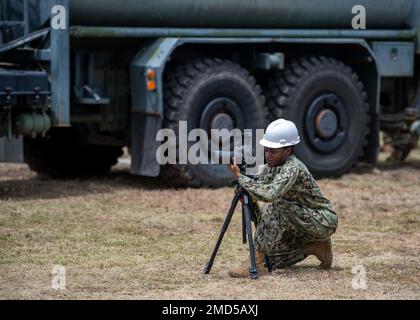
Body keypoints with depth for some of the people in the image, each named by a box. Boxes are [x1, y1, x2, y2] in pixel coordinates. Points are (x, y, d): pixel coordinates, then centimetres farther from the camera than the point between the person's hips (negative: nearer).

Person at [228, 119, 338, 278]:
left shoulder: (293, 168, -27)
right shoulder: (272, 166, -1)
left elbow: (269, 194, -42)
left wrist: (240, 176, -33)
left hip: (324, 221, -9)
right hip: (302, 224, 9)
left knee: (276, 207, -31)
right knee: (270, 259, -1)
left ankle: (257, 262, -26)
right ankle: (315, 246, 14)